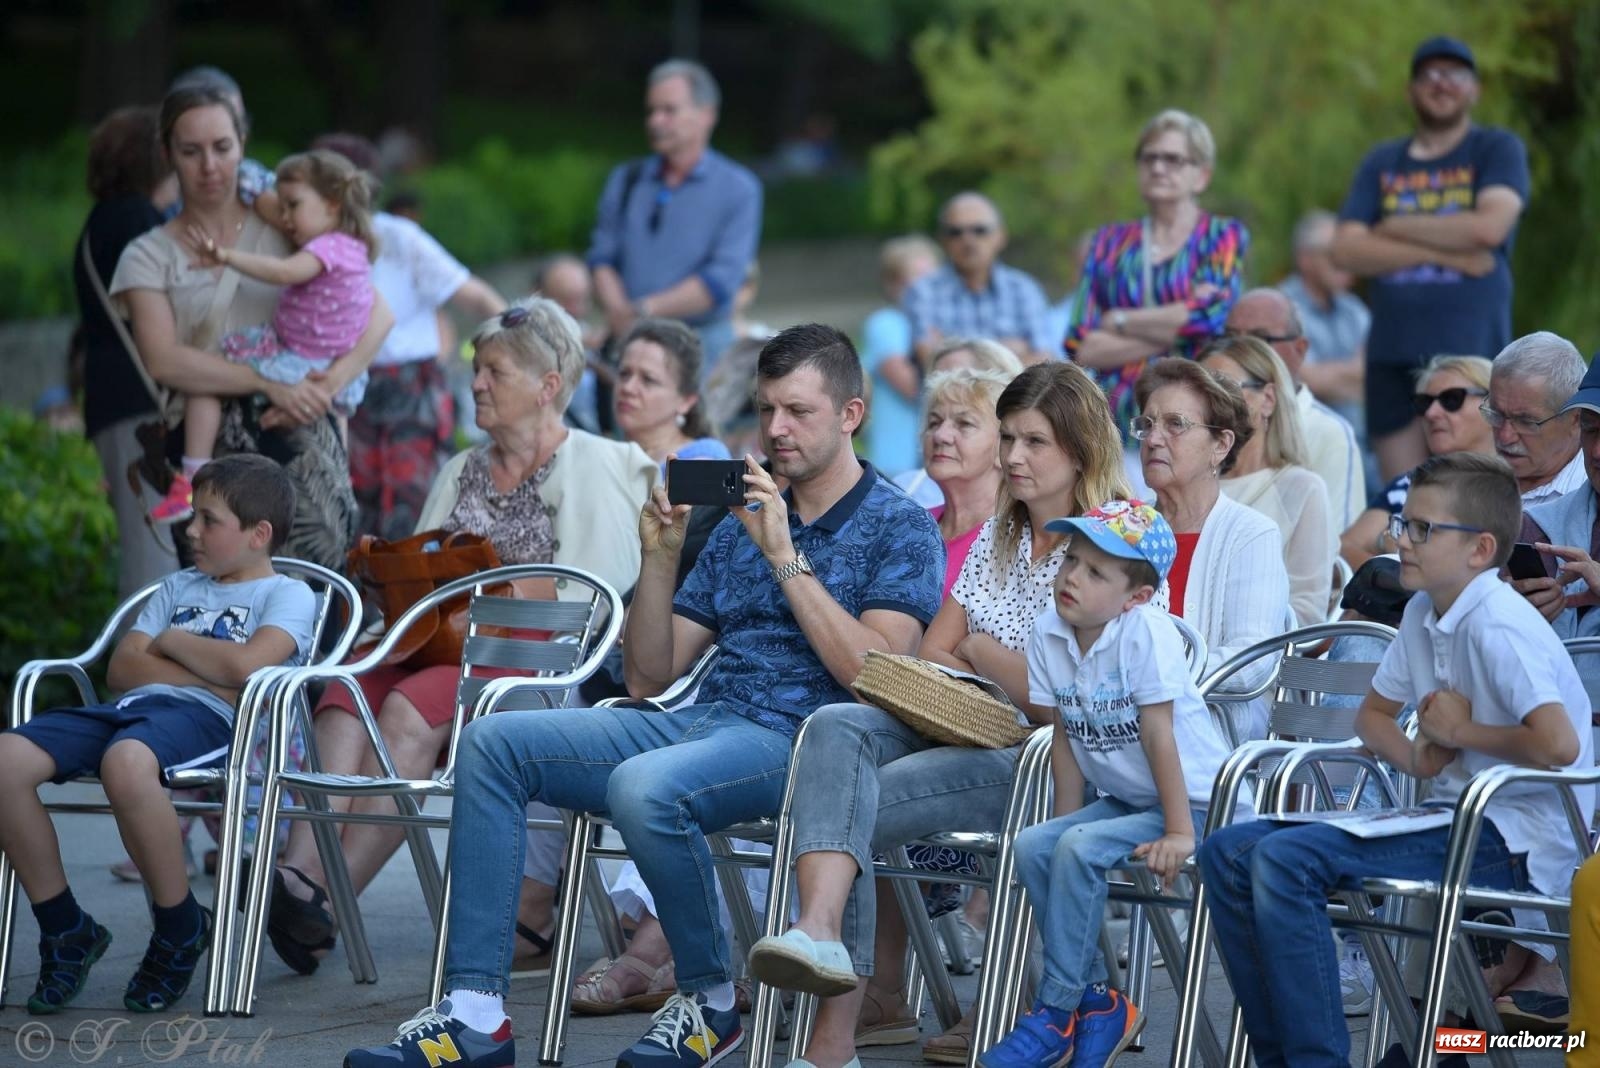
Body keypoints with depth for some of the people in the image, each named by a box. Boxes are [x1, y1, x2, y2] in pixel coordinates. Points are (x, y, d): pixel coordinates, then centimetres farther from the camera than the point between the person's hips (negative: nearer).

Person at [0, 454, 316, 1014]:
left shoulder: (287, 595, 11)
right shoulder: (178, 587, 31)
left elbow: (244, 665, -10)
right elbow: (122, 668, 16)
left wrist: (170, 641, 6)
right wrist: (213, 673, 1)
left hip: (207, 717, -7)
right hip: (134, 705, 7)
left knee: (125, 761, -43)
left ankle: (181, 930, -20)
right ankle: (64, 928, -7)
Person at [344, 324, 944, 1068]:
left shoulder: (899, 528, 2)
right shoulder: (739, 524, 21)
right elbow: (649, 675, 18)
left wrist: (785, 557, -14)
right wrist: (660, 557, 3)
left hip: (798, 738, -7)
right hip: (697, 721, 7)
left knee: (644, 787, -37)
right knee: (494, 742, -9)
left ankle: (711, 1001, -12)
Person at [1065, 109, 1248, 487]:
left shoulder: (1224, 236, 9)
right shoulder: (1110, 242, 16)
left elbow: (1213, 316, -8)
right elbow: (1081, 348, 4)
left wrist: (1117, 321, 0)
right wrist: (1172, 328, -5)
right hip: (1117, 423, 2)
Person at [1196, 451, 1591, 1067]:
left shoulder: (1496, 626, -17)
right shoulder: (1424, 614, 11)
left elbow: (1558, 745, -30)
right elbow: (1373, 715, 25)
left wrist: (1462, 730, -12)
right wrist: (1419, 758, 2)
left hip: (1520, 842, -10)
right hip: (1452, 816, 10)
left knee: (1287, 860, -25)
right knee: (1229, 852, 2)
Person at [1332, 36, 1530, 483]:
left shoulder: (1498, 149, 6)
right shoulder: (1381, 163, 16)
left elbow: (1489, 227, -12)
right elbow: (1347, 250, 3)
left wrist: (1396, 228, -1)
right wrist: (1444, 253, -8)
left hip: (1469, 349, -4)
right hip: (1391, 354, 4)